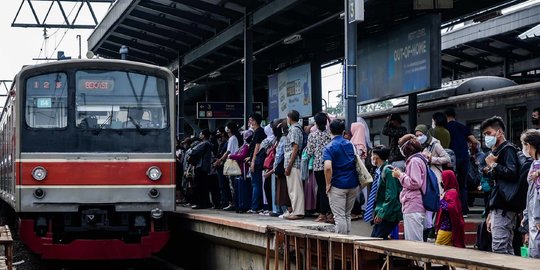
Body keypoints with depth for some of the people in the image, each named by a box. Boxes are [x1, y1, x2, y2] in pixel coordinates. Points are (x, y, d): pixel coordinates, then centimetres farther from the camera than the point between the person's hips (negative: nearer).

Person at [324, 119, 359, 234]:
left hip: (338, 186, -5)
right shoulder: (350, 145, 8)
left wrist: (328, 183, -11)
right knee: (347, 215, 16)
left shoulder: (329, 147, -10)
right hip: (353, 184, 5)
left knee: (339, 216, -1)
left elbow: (328, 167, -22)